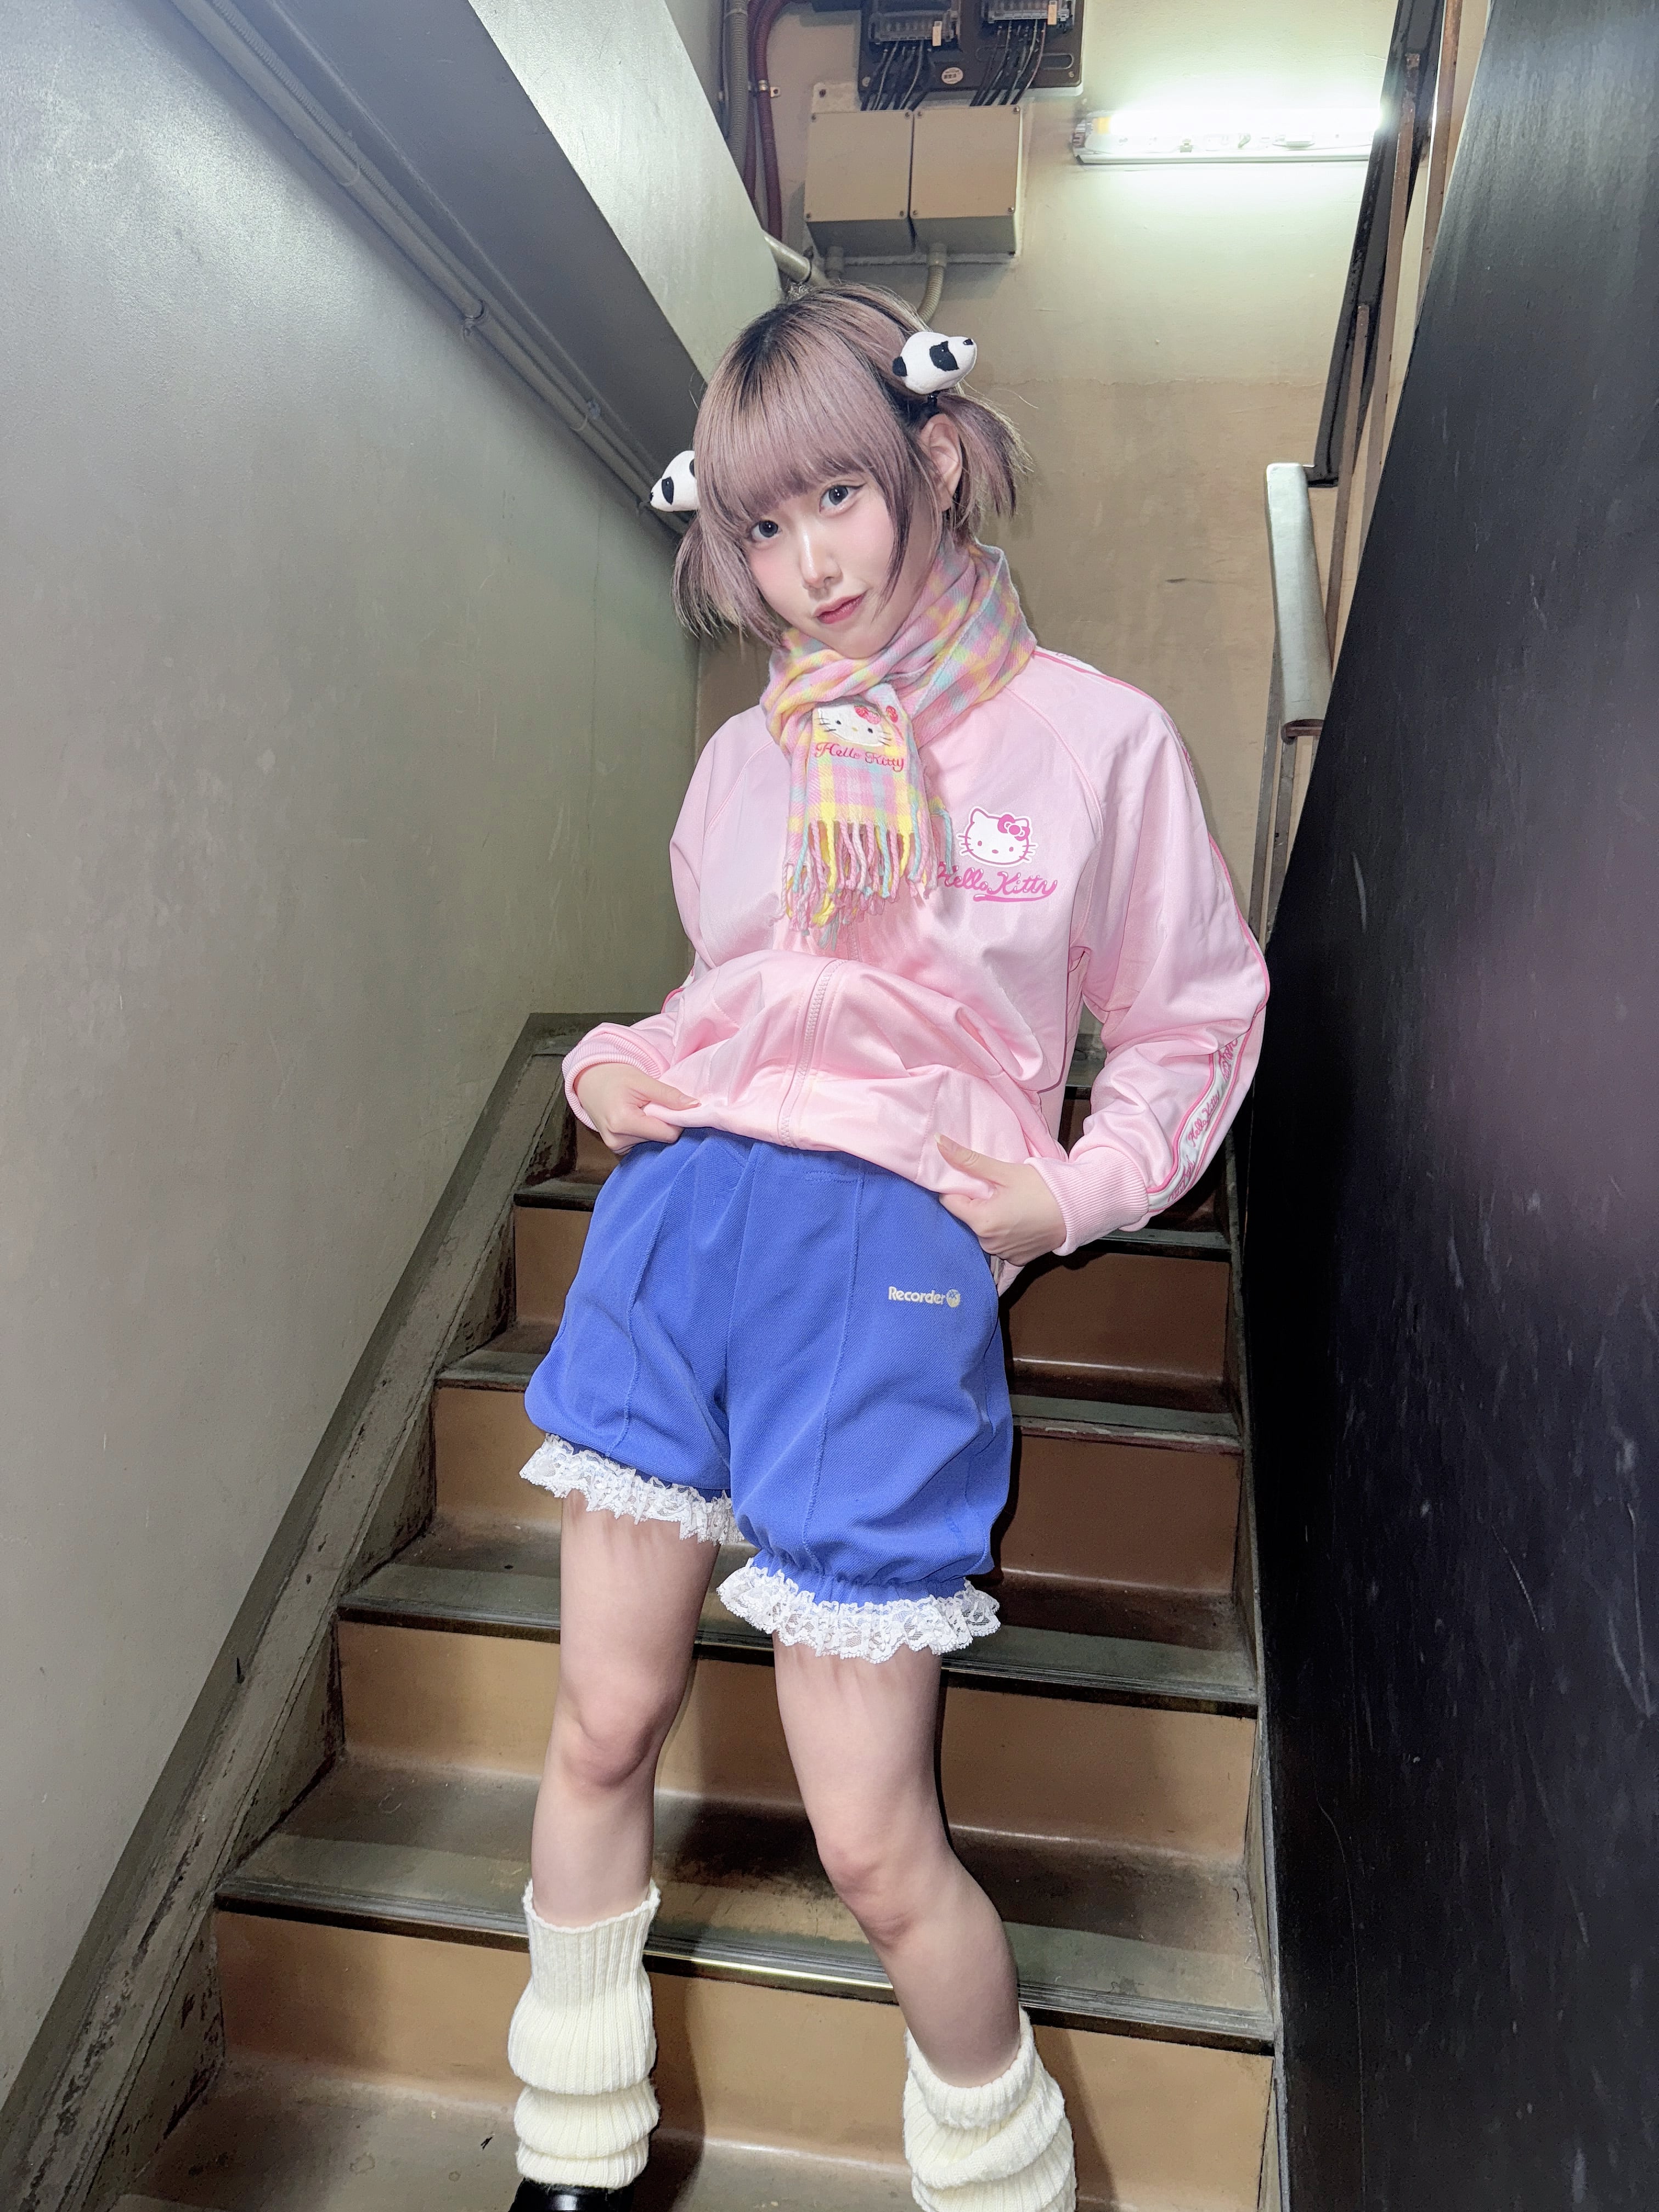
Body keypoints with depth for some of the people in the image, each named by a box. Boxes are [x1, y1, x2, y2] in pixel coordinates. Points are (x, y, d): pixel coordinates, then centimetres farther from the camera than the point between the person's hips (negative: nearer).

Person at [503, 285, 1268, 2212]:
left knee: (869, 1840, 1)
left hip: (896, 1259, -4)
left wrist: (1076, 1194, -5)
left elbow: (1197, 1022, 10)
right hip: (679, 1212, 5)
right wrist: (615, 1069, 6)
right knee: (605, 1726, 15)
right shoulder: (746, 760, 15)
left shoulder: (1095, 737, 4)